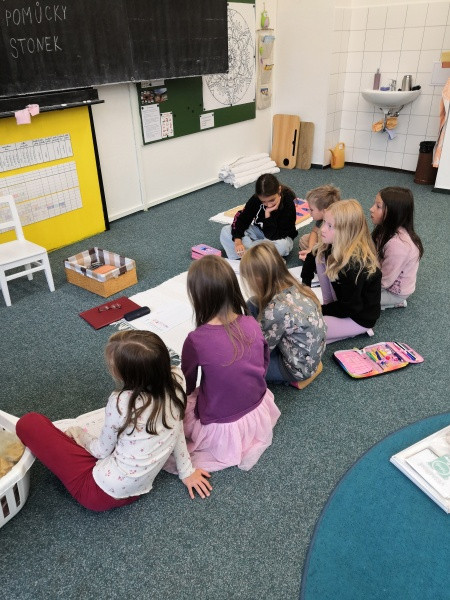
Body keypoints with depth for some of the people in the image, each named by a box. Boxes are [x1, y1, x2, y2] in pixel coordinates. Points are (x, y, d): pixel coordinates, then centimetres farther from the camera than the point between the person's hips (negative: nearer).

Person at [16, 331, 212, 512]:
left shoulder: (121, 402, -27)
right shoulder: (175, 382, -14)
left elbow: (102, 451, -9)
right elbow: (176, 430, 2)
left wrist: (76, 434, 11)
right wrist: (186, 471, 15)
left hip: (102, 493, -7)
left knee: (29, 423, -1)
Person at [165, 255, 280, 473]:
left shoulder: (197, 340, -25)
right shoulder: (252, 324, -13)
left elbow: (187, 386, -7)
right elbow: (263, 367, 4)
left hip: (222, 428, -4)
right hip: (260, 416, 5)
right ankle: (246, 443, 13)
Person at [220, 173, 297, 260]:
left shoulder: (288, 205, -28)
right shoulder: (256, 198, -18)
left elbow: (273, 236, -29)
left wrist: (268, 214, -37)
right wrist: (237, 241, -29)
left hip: (280, 237, -3)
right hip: (258, 230, 4)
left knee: (282, 245, -42)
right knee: (225, 231, -13)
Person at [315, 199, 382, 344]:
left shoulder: (354, 264, -34)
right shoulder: (336, 246, -12)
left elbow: (348, 307, -24)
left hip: (360, 317, -8)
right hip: (343, 303, 8)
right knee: (321, 257, -5)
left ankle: (356, 331, -3)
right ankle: (329, 305, 4)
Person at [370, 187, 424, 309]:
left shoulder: (397, 244, -36)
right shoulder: (389, 229, -10)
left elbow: (383, 282, -26)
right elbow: (377, 257, 4)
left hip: (394, 291, -8)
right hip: (387, 279, 8)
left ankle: (395, 302, 3)